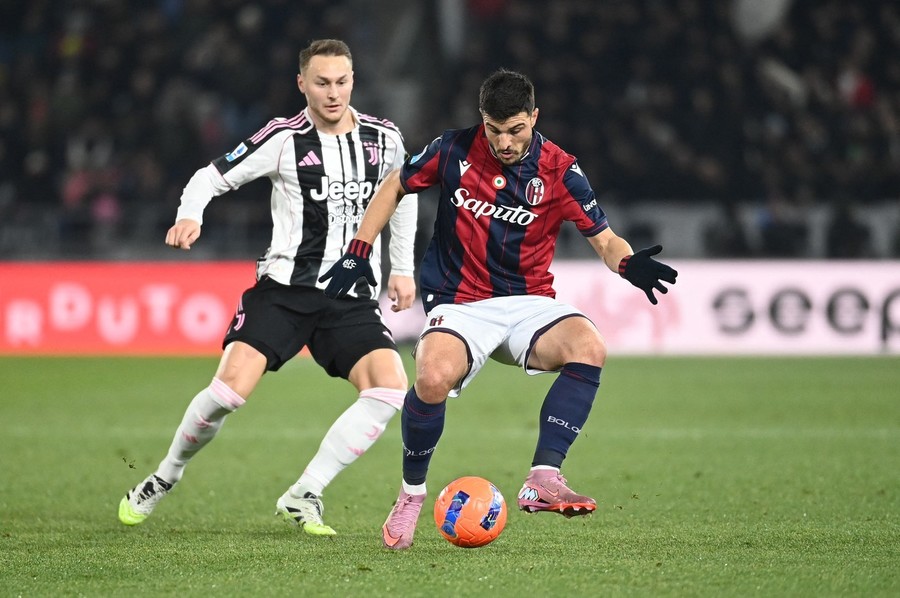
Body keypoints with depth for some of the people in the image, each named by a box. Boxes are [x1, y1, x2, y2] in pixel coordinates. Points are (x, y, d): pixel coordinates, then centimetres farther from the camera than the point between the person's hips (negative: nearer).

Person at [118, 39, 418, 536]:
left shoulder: (383, 139, 4)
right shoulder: (284, 139, -6)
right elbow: (211, 177, -2)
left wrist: (402, 268, 21)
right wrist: (190, 216, -22)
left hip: (352, 298, 3)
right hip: (284, 286, -3)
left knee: (390, 389, -20)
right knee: (231, 388, -20)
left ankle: (302, 497, -11)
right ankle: (165, 478, 9)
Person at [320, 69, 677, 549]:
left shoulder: (559, 170, -5)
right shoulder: (455, 151, -3)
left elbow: (604, 239, -2)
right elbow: (394, 187, 13)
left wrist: (628, 263, -25)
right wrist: (358, 253, 7)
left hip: (529, 303, 1)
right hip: (460, 305, -1)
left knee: (589, 347, -31)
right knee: (434, 378, -33)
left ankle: (543, 480, -31)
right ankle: (411, 494, -7)